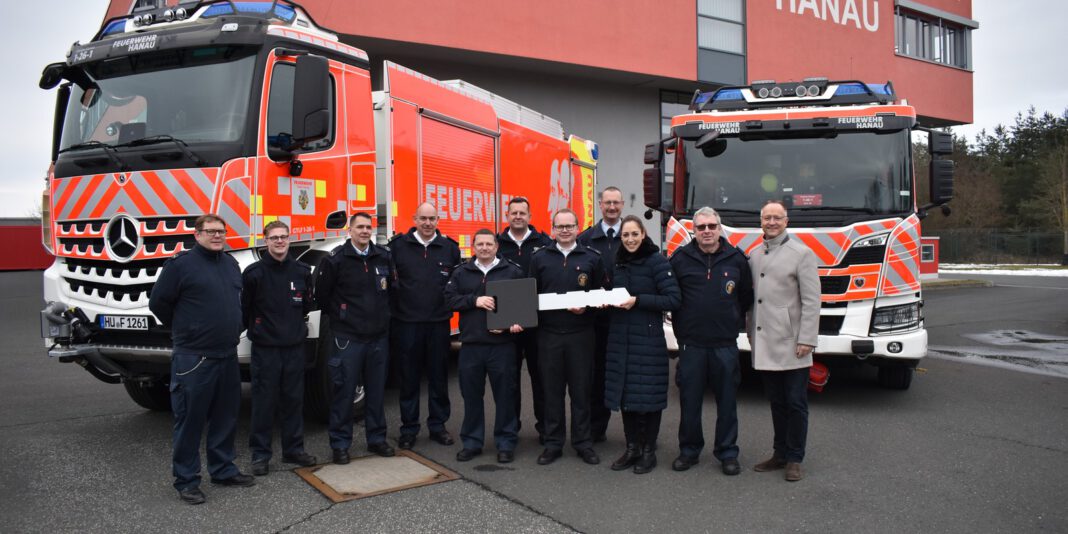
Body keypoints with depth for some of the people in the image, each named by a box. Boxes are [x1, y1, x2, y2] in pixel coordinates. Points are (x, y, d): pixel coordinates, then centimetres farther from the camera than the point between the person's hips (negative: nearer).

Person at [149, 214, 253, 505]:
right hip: (193, 358, -7)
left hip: (228, 355, 7)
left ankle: (223, 469, 28)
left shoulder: (231, 263, 11)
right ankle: (186, 480, 12)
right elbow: (158, 302, -5)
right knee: (189, 419, 1)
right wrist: (184, 330, 4)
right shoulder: (181, 264, -9)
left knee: (226, 416, 14)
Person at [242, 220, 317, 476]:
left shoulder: (302, 271, 4)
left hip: (295, 345, 3)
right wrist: (256, 328, 1)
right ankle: (260, 453, 13)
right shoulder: (254, 272, -6)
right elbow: (245, 309, -2)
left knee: (294, 399, 11)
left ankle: (293, 449, 23)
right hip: (265, 347, -3)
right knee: (264, 402, 2)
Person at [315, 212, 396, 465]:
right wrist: (339, 317, 4)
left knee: (376, 391, 12)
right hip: (347, 338, -4)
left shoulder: (384, 257, 5)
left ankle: (376, 439, 25)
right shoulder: (335, 259, -7)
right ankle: (340, 444, 12)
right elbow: (322, 295, -1)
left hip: (379, 337, 4)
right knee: (344, 391, 1)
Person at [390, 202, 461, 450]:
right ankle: (408, 429, 18)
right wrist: (394, 304, 0)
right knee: (409, 378, 7)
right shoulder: (398, 245, 1)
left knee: (439, 377, 10)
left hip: (439, 322, 1)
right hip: (406, 322, -1)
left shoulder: (450, 248, 5)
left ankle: (437, 425, 22)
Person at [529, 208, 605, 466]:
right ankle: (553, 443, 17)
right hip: (548, 333, 1)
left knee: (581, 389, 5)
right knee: (552, 390, 6)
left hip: (580, 333, -1)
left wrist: (587, 308, -11)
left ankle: (583, 442, 17)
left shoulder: (592, 258, 5)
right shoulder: (540, 258, 7)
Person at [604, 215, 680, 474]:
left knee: (648, 395, 0)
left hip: (648, 339, -6)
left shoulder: (657, 261, -8)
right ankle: (632, 448, 21)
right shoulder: (618, 263, 12)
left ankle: (649, 451, 14)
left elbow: (673, 299, -14)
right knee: (624, 393, 8)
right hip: (620, 338, 6)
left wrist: (638, 301, -19)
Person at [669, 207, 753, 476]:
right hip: (690, 343, 0)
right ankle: (689, 450, 21)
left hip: (725, 343, 0)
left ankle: (727, 453, 19)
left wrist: (735, 321, 10)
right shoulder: (680, 258, 2)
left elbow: (747, 296, 14)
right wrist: (680, 324, 8)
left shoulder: (737, 259, 4)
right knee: (689, 401, 6)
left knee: (727, 401, 6)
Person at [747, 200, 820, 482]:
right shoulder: (755, 256, 12)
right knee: (777, 402, 14)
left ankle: (794, 459, 13)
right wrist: (751, 332, 13)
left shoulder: (801, 253, -5)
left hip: (791, 344, -5)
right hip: (765, 345, 5)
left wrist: (807, 339, -14)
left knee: (795, 403, 2)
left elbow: (811, 300, -9)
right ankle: (780, 454, 24)